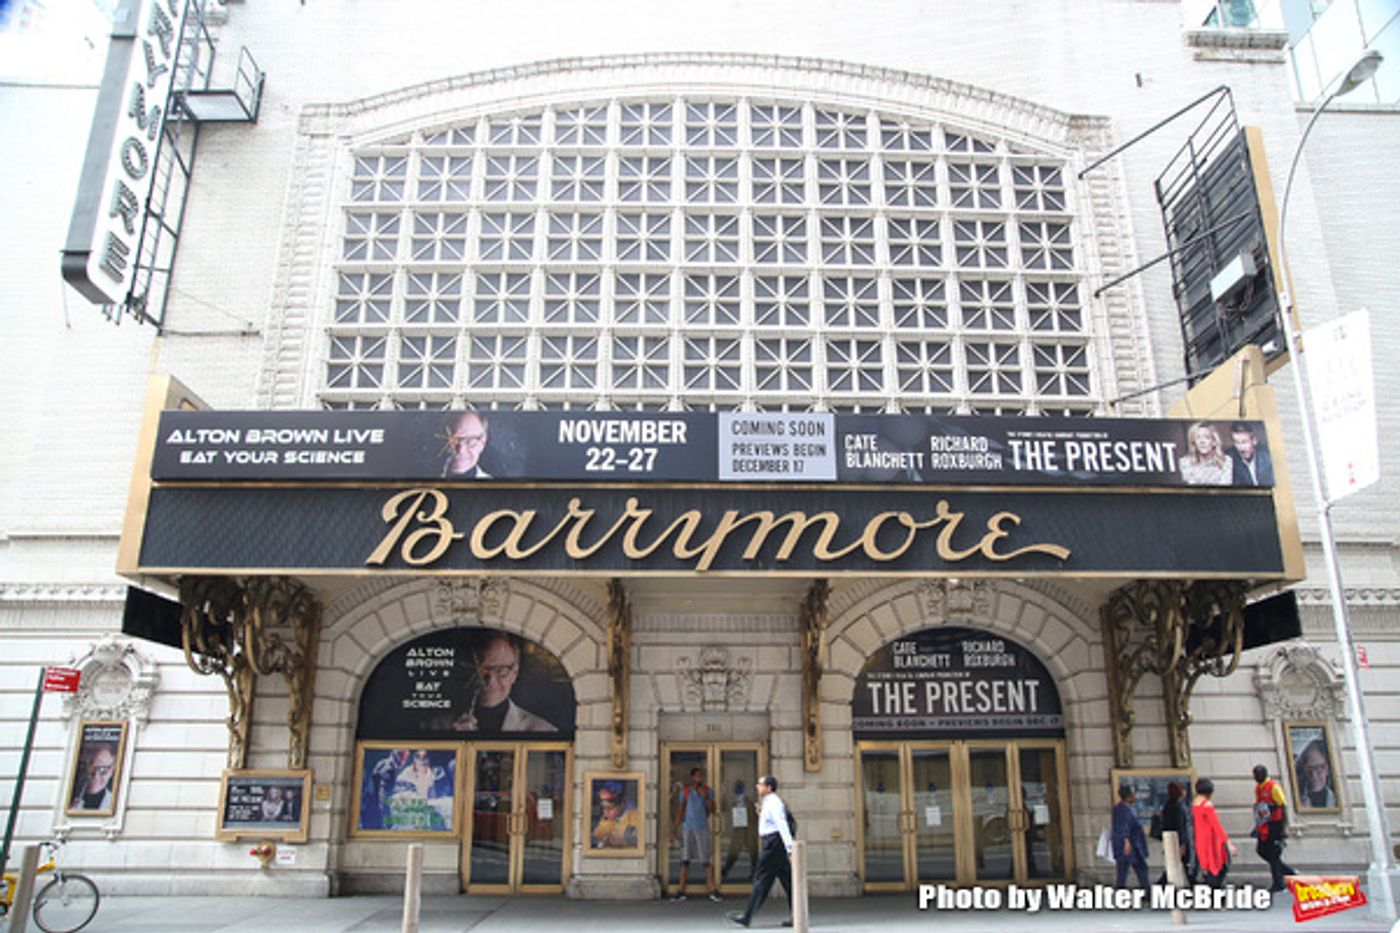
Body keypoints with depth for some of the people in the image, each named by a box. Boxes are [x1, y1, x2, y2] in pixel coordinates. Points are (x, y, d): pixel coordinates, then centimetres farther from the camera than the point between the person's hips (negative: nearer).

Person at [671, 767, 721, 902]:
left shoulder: (708, 791, 5)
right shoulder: (685, 791, 6)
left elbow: (713, 810, -1)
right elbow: (679, 812, 8)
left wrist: (705, 797, -14)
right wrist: (674, 831, 5)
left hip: (702, 828, -1)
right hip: (687, 828, 1)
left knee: (706, 861, -3)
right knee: (685, 860, 1)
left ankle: (714, 891, 0)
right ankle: (681, 891, 5)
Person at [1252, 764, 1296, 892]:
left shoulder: (1274, 787, -13)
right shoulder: (1258, 788, 12)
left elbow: (1284, 807, -15)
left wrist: (1284, 828, -19)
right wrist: (1257, 826, 23)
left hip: (1275, 825, -8)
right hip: (1264, 826, 8)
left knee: (1273, 854, -3)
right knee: (1262, 851, 7)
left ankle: (1278, 883, 8)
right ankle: (1290, 873, 23)